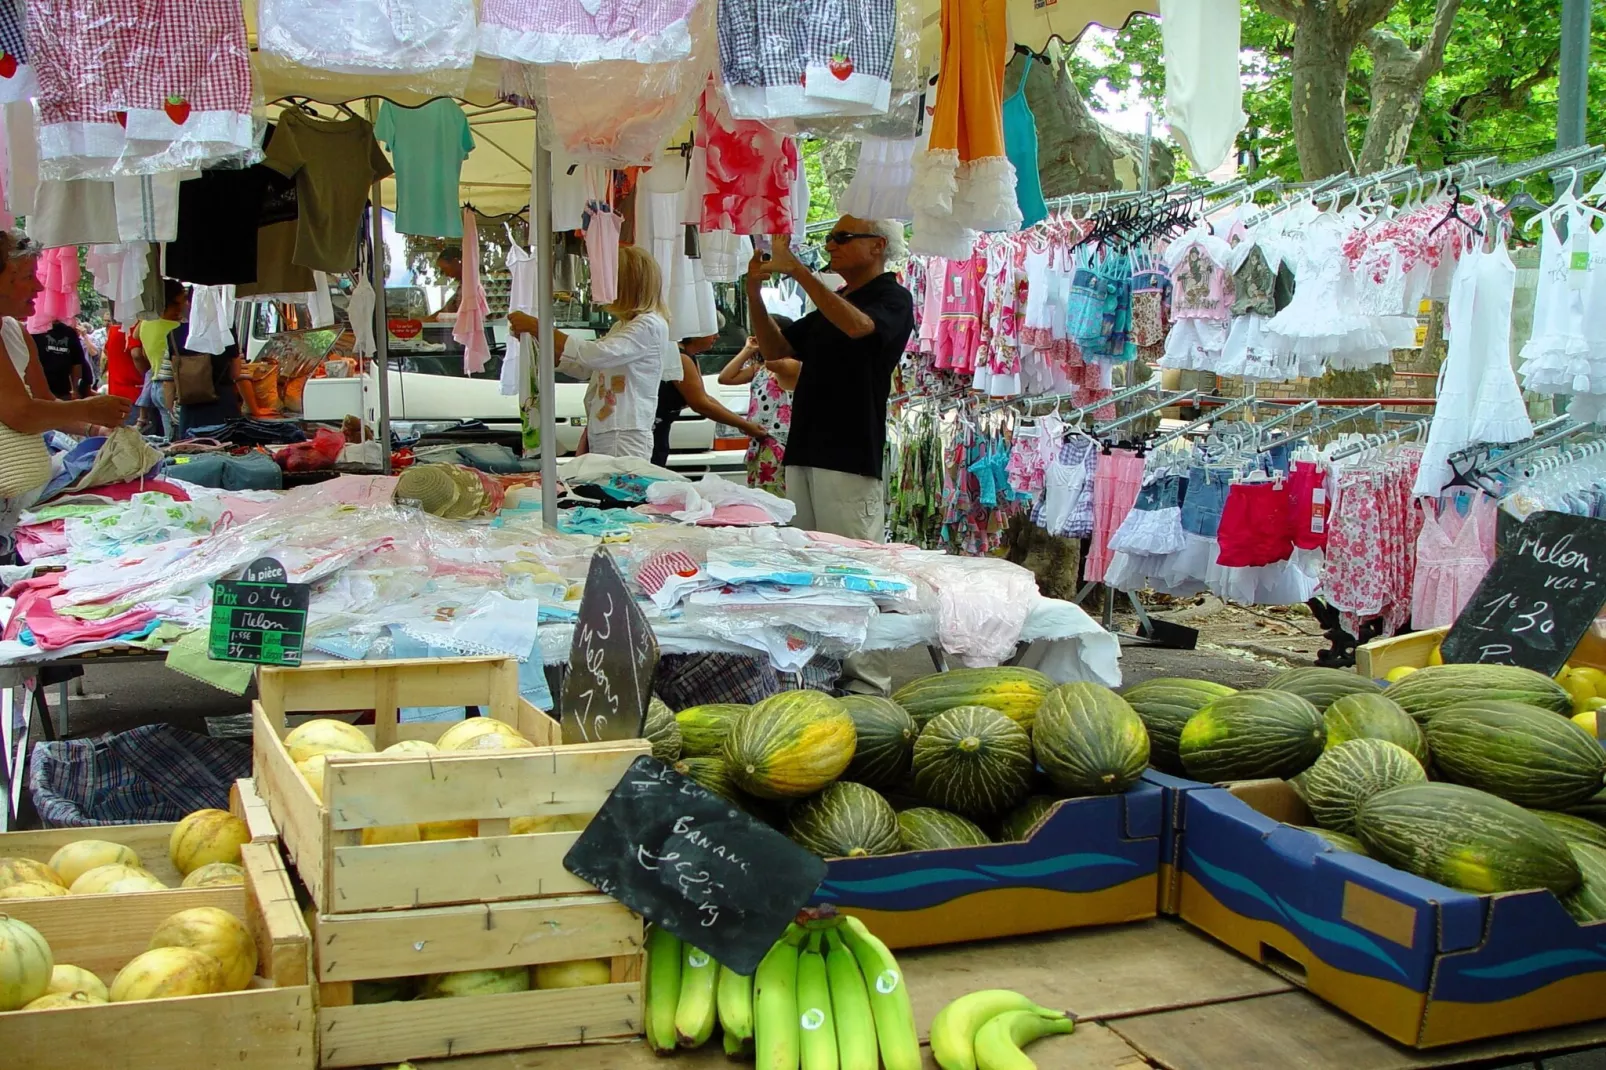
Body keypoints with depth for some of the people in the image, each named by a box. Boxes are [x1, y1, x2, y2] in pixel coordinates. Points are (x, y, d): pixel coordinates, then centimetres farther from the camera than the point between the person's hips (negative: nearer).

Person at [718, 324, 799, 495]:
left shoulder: (792, 365, -6)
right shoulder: (759, 368, 21)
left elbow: (773, 362, -29)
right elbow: (725, 377, 14)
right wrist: (747, 351, 13)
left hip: (778, 442, -9)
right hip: (758, 441, 9)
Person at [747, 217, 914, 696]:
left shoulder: (892, 299, -3)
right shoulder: (829, 304, 23)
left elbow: (858, 326, -25)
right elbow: (775, 349, 21)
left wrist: (796, 270, -24)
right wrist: (755, 289, 7)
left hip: (851, 461, -8)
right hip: (804, 454, 8)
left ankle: (868, 683, -5)